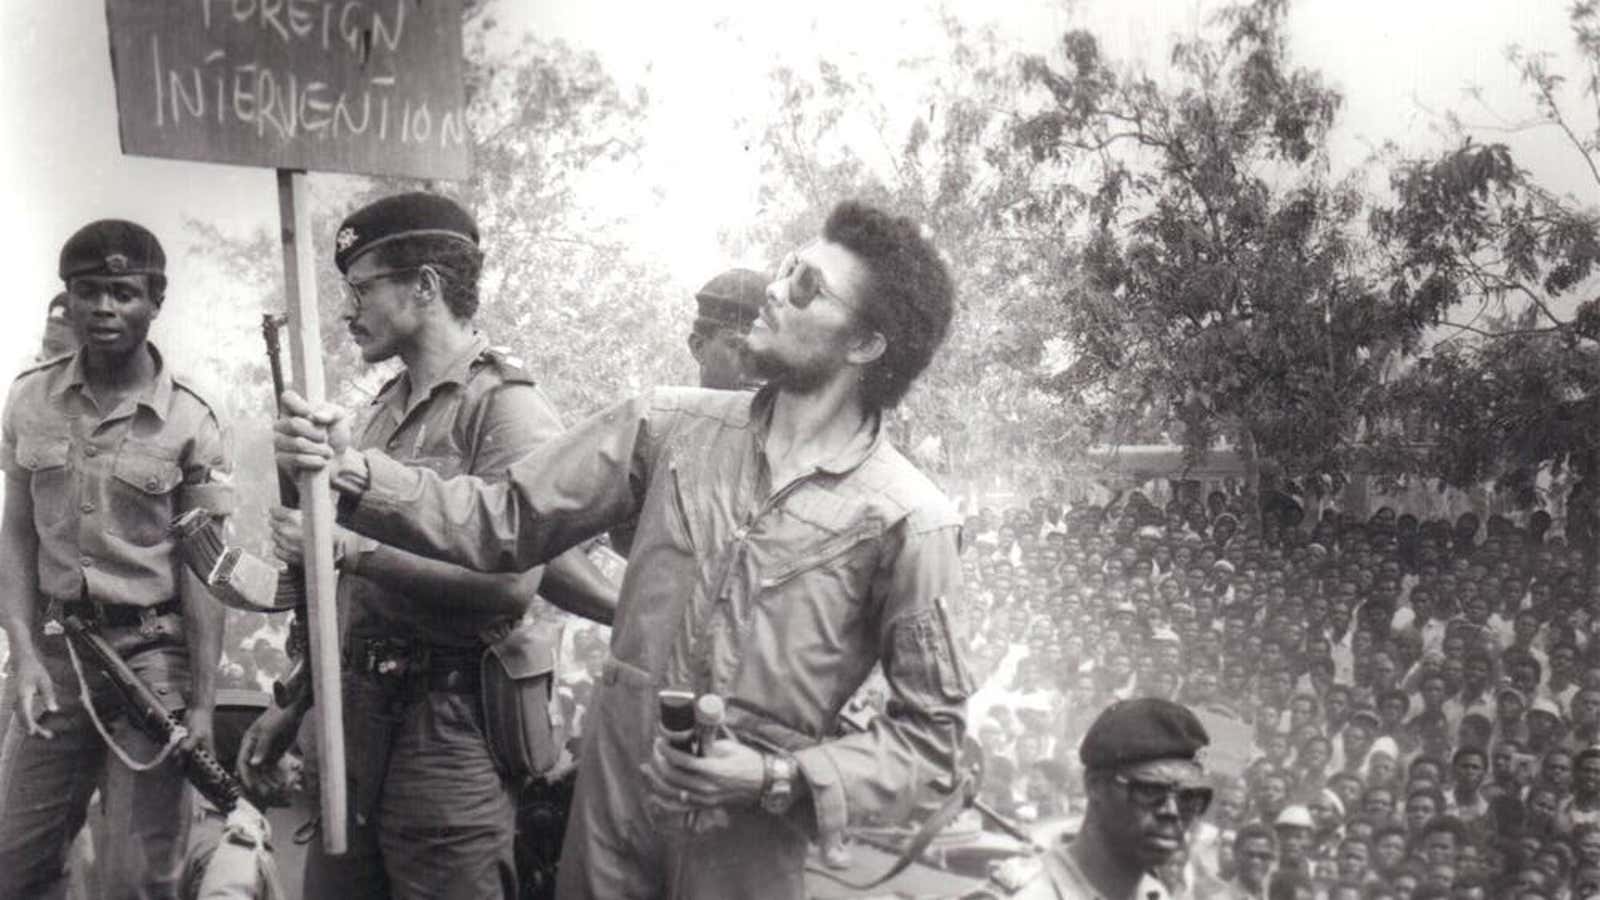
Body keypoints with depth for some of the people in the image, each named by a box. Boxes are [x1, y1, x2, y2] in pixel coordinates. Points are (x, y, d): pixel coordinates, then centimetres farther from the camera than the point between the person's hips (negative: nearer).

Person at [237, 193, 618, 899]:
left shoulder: (505, 406, -12)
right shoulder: (387, 408, 14)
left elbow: (512, 582, -24)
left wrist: (350, 548, -21)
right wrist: (294, 703, 18)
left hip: (451, 726, -8)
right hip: (359, 711, 8)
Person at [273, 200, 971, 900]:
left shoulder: (909, 522, -11)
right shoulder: (670, 427, -1)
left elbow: (930, 729, -6)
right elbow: (504, 520, 0)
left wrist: (780, 779, -17)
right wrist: (353, 473, -12)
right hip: (609, 802, 3)